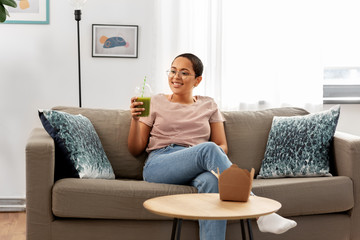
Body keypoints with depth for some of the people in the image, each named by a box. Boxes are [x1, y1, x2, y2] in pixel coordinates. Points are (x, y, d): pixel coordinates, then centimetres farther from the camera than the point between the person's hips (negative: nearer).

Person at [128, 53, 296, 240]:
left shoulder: (208, 105, 21)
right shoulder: (156, 103, 16)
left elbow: (222, 146, 16)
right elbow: (136, 150, 13)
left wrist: (216, 156, -8)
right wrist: (135, 119, -5)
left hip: (196, 171, 2)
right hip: (158, 166, -2)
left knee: (212, 181, -39)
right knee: (208, 149, -33)